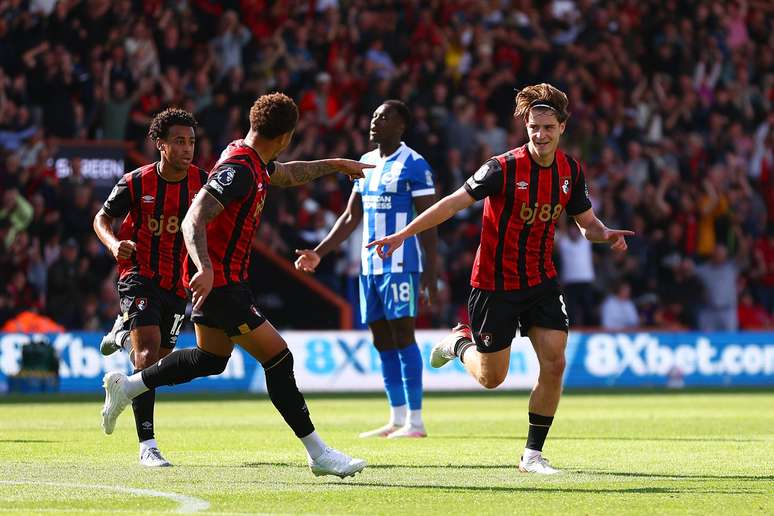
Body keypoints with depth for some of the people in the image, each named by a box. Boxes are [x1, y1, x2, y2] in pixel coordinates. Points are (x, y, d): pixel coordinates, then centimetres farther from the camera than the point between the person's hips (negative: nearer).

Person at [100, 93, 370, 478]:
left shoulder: (253, 162, 7)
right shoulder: (238, 170, -23)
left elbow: (287, 174, 31)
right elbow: (193, 221, -32)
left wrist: (336, 165, 35)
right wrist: (204, 266, -46)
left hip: (219, 278, 11)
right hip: (221, 282, -11)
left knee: (211, 359, 25)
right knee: (277, 358, -9)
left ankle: (127, 386, 33)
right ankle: (317, 453, -6)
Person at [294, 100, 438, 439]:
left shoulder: (414, 165, -7)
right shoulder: (366, 163, 15)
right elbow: (350, 218, 20)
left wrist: (430, 274, -16)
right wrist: (318, 253, 14)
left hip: (400, 264, -8)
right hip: (369, 264, 8)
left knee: (403, 335, -10)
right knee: (382, 340, 8)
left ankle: (415, 421, -8)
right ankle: (397, 420, 13)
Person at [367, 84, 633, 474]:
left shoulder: (571, 171, -2)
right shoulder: (504, 168, -19)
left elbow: (586, 222, 10)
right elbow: (454, 202, -18)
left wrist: (605, 235, -14)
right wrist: (403, 235, -24)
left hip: (541, 281, 4)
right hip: (495, 283, -4)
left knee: (554, 363, -9)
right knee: (491, 378, 4)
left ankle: (532, 454, 4)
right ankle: (460, 342, 39)